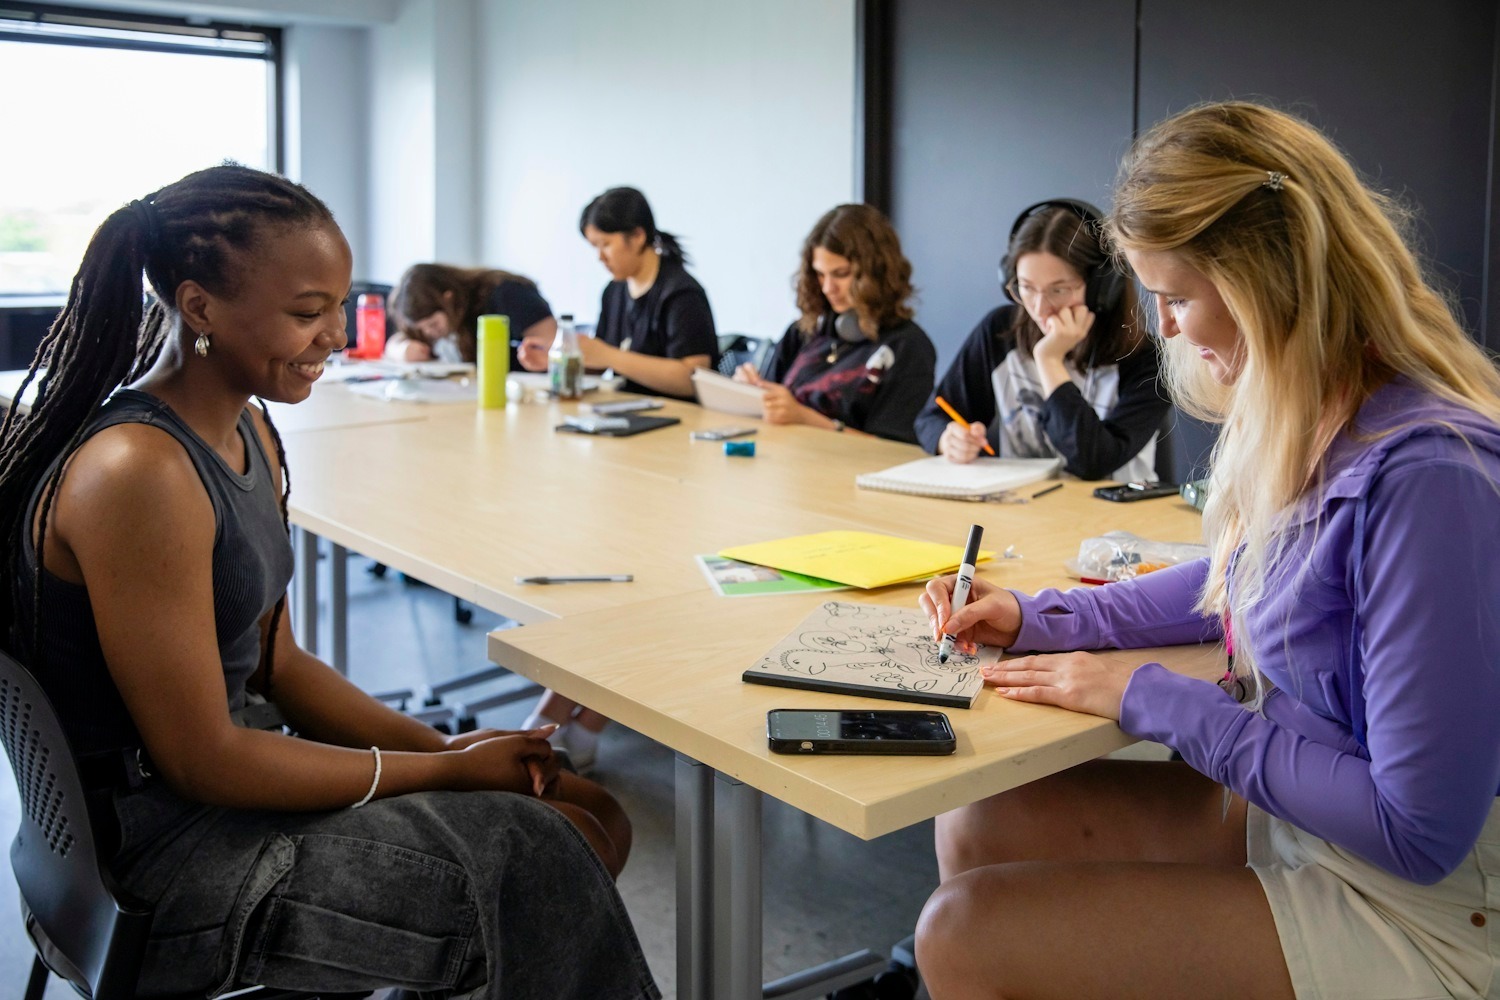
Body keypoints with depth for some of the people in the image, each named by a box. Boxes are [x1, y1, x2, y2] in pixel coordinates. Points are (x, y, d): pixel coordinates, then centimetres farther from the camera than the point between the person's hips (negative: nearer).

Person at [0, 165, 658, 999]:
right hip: (156, 844, -9)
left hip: (221, 771, 9)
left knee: (595, 819, 4)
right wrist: (445, 770, -15)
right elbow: (200, 759, -23)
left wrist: (443, 746, -3)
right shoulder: (137, 472, -25)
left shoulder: (249, 432, 4)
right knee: (540, 861, -11)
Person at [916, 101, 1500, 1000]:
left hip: (1410, 909, -8)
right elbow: (1230, 584, 18)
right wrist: (1035, 616, 8)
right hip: (1281, 809, 8)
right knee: (979, 830, 5)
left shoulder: (1425, 476, -29)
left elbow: (1418, 832, -25)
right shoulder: (1301, 419, -1)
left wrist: (1153, 698, -18)